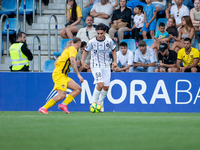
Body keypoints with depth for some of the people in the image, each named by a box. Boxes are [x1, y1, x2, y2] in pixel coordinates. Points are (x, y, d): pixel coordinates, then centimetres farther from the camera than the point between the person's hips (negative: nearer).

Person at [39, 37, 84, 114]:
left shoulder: (67, 49, 23)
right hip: (59, 75, -10)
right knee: (62, 95, -21)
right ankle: (43, 108, -14)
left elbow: (55, 63, 25)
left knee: (78, 89, 2)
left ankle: (63, 104, -5)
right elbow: (72, 62, -20)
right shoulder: (73, 49, -5)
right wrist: (78, 75, -23)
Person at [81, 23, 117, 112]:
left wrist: (115, 61, 5)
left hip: (106, 66, 3)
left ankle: (100, 102, 25)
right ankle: (94, 103, -6)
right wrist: (83, 61, -1)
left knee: (106, 87, 1)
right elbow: (86, 51, 7)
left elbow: (113, 50, 13)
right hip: (95, 66, -3)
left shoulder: (109, 41, -5)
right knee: (100, 84, -21)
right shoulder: (92, 42, -9)